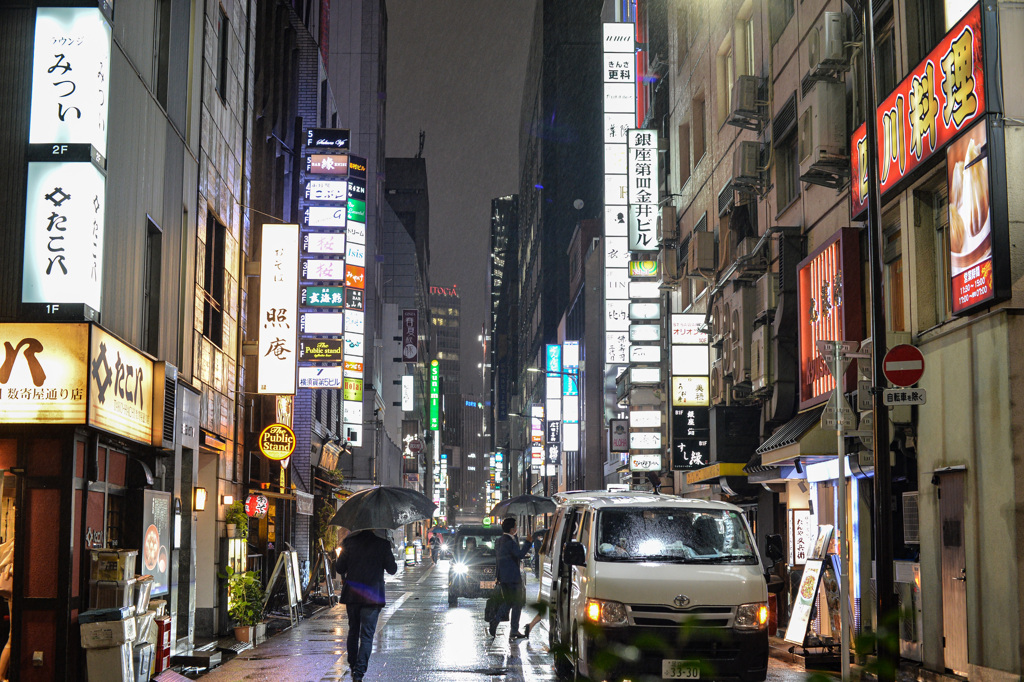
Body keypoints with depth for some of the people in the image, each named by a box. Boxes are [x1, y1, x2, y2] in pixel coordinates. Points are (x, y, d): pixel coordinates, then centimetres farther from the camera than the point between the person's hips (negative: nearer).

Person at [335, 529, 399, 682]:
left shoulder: (349, 541, -1)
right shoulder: (382, 543, -7)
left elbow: (339, 567, 2)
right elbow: (392, 569, -1)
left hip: (351, 594, 3)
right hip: (372, 597, -3)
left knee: (353, 630, 20)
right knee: (367, 635, -1)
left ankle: (353, 666, 31)